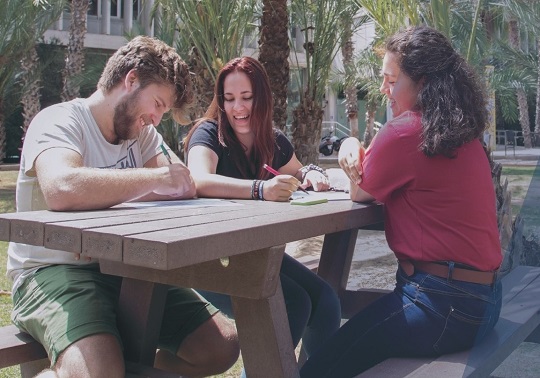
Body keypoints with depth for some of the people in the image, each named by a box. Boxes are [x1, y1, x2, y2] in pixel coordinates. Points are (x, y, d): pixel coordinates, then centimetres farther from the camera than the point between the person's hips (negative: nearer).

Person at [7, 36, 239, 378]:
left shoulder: (142, 133, 12)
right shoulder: (59, 121, -11)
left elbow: (185, 189, 1)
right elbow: (62, 189, -33)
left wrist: (106, 192, -16)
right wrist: (156, 177, -23)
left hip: (123, 269, 7)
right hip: (54, 269, -7)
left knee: (223, 346, -5)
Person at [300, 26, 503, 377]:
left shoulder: (406, 131, -19)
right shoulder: (463, 133, 9)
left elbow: (361, 193, -4)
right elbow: (390, 180, 15)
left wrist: (353, 149, 11)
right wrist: (361, 158, -2)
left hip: (443, 303, -10)